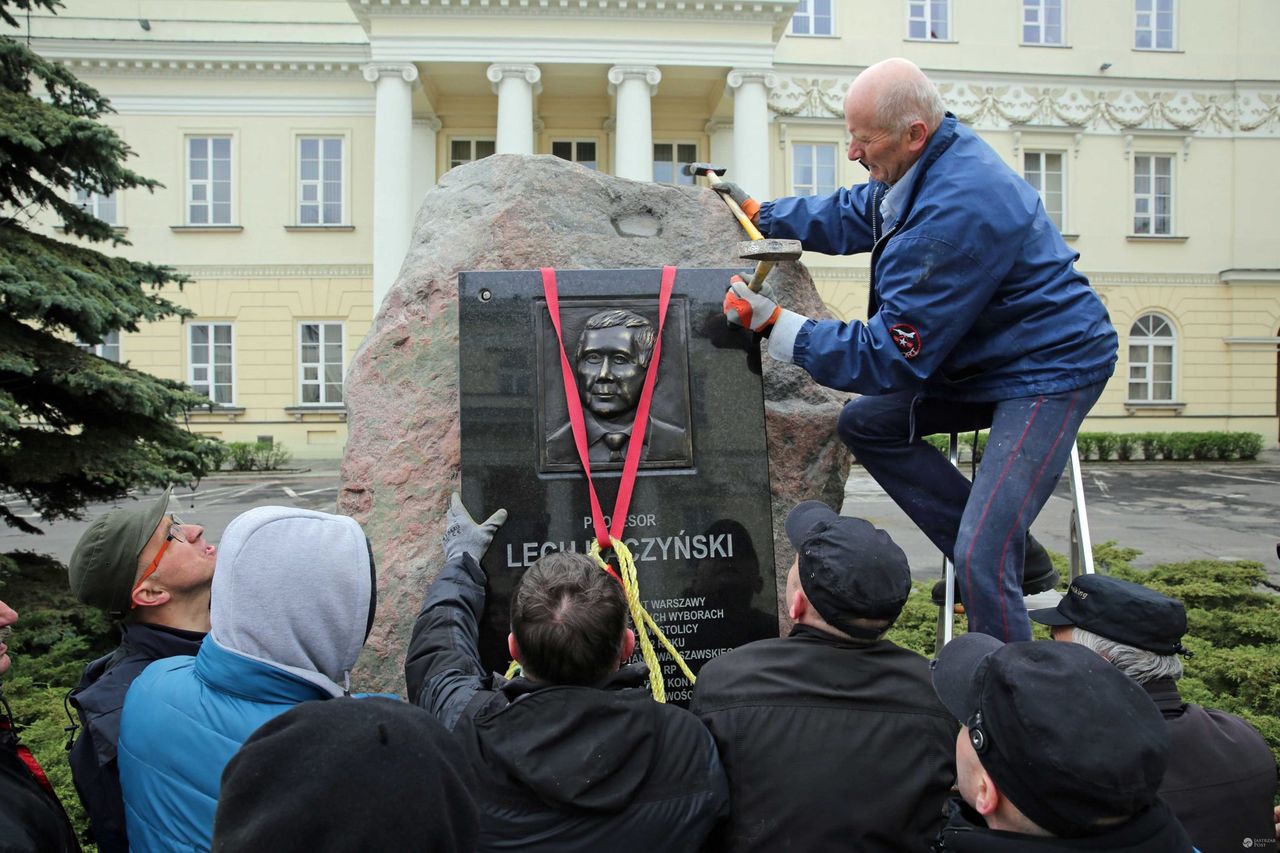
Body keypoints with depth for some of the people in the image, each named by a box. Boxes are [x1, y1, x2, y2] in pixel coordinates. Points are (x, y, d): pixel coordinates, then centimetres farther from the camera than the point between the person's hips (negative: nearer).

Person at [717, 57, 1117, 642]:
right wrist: (760, 213, 19)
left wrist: (776, 325, -24)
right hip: (989, 357, 10)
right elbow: (853, 216, 21)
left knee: (983, 561, -17)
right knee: (865, 424, 5)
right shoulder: (931, 164, 0)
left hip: (1050, 370, -10)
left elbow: (891, 355, -26)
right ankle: (1015, 557, 10)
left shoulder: (958, 211, -31)